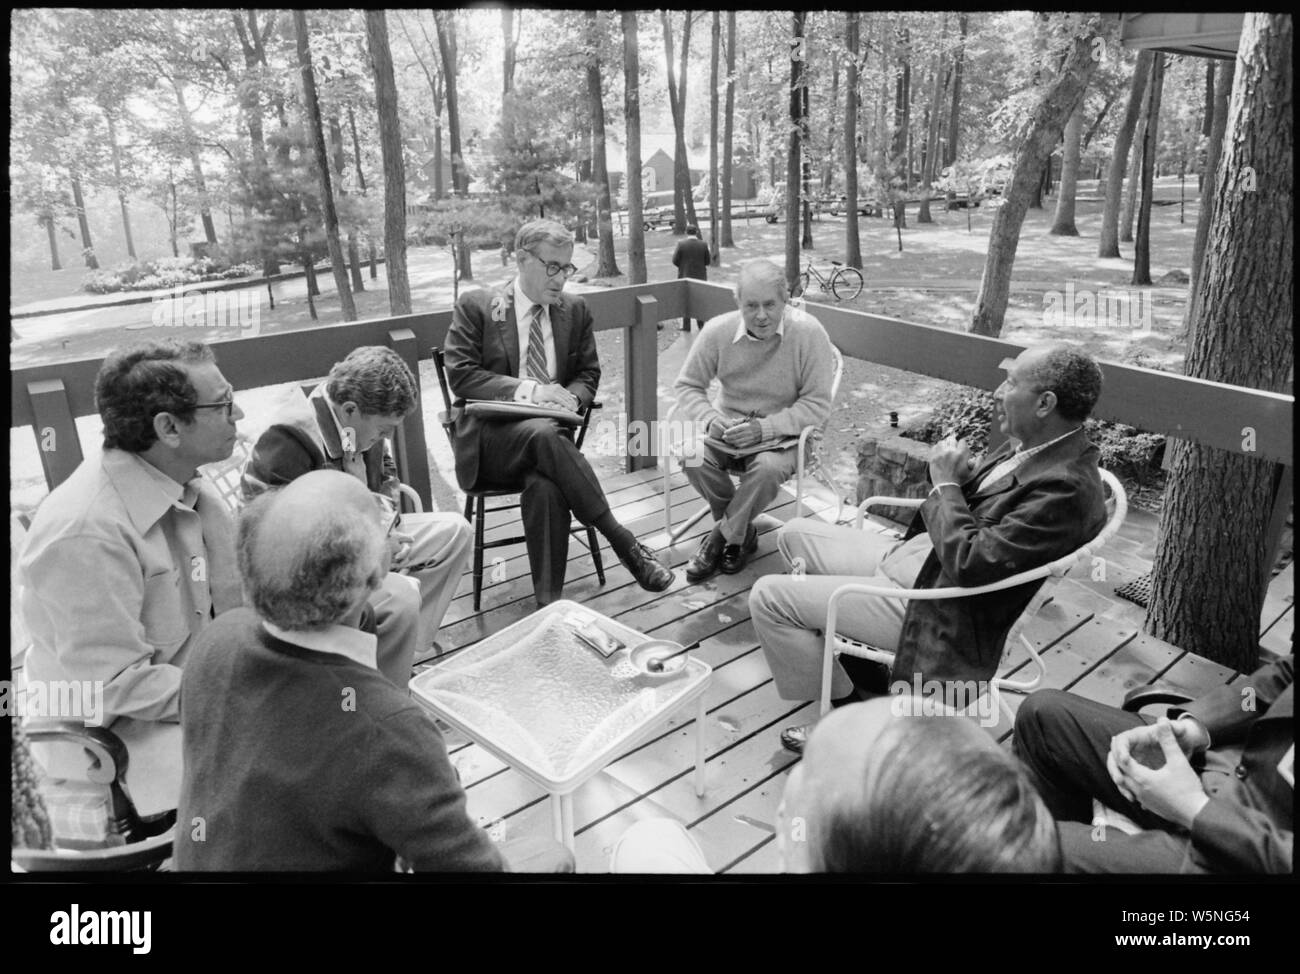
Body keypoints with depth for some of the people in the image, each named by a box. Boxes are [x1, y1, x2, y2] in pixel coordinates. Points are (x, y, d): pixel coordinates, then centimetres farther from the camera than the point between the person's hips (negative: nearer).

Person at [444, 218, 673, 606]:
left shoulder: (575, 311, 13)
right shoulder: (476, 307, 3)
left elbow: (588, 374, 18)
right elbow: (460, 374, -5)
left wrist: (570, 398, -8)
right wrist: (527, 389, -18)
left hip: (548, 431, 2)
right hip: (487, 436, -2)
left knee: (545, 485, -33)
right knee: (543, 434, -36)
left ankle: (549, 602, -28)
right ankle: (622, 541, -29)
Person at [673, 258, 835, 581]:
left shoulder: (809, 332, -17)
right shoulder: (718, 330, -10)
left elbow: (817, 404, -15)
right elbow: (687, 385, 0)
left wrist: (764, 428, -26)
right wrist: (711, 420, -20)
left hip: (783, 433, -2)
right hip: (727, 424, 3)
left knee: (768, 468, -35)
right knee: (692, 456, -26)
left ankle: (722, 537, -6)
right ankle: (741, 532, -1)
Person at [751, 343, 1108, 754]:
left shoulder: (1067, 488, -27)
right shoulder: (1033, 443, 2)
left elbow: (969, 564, -29)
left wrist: (946, 482, -18)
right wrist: (953, 476, -2)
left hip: (930, 602, -10)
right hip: (909, 553, 10)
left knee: (768, 596, -10)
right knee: (795, 534, 20)